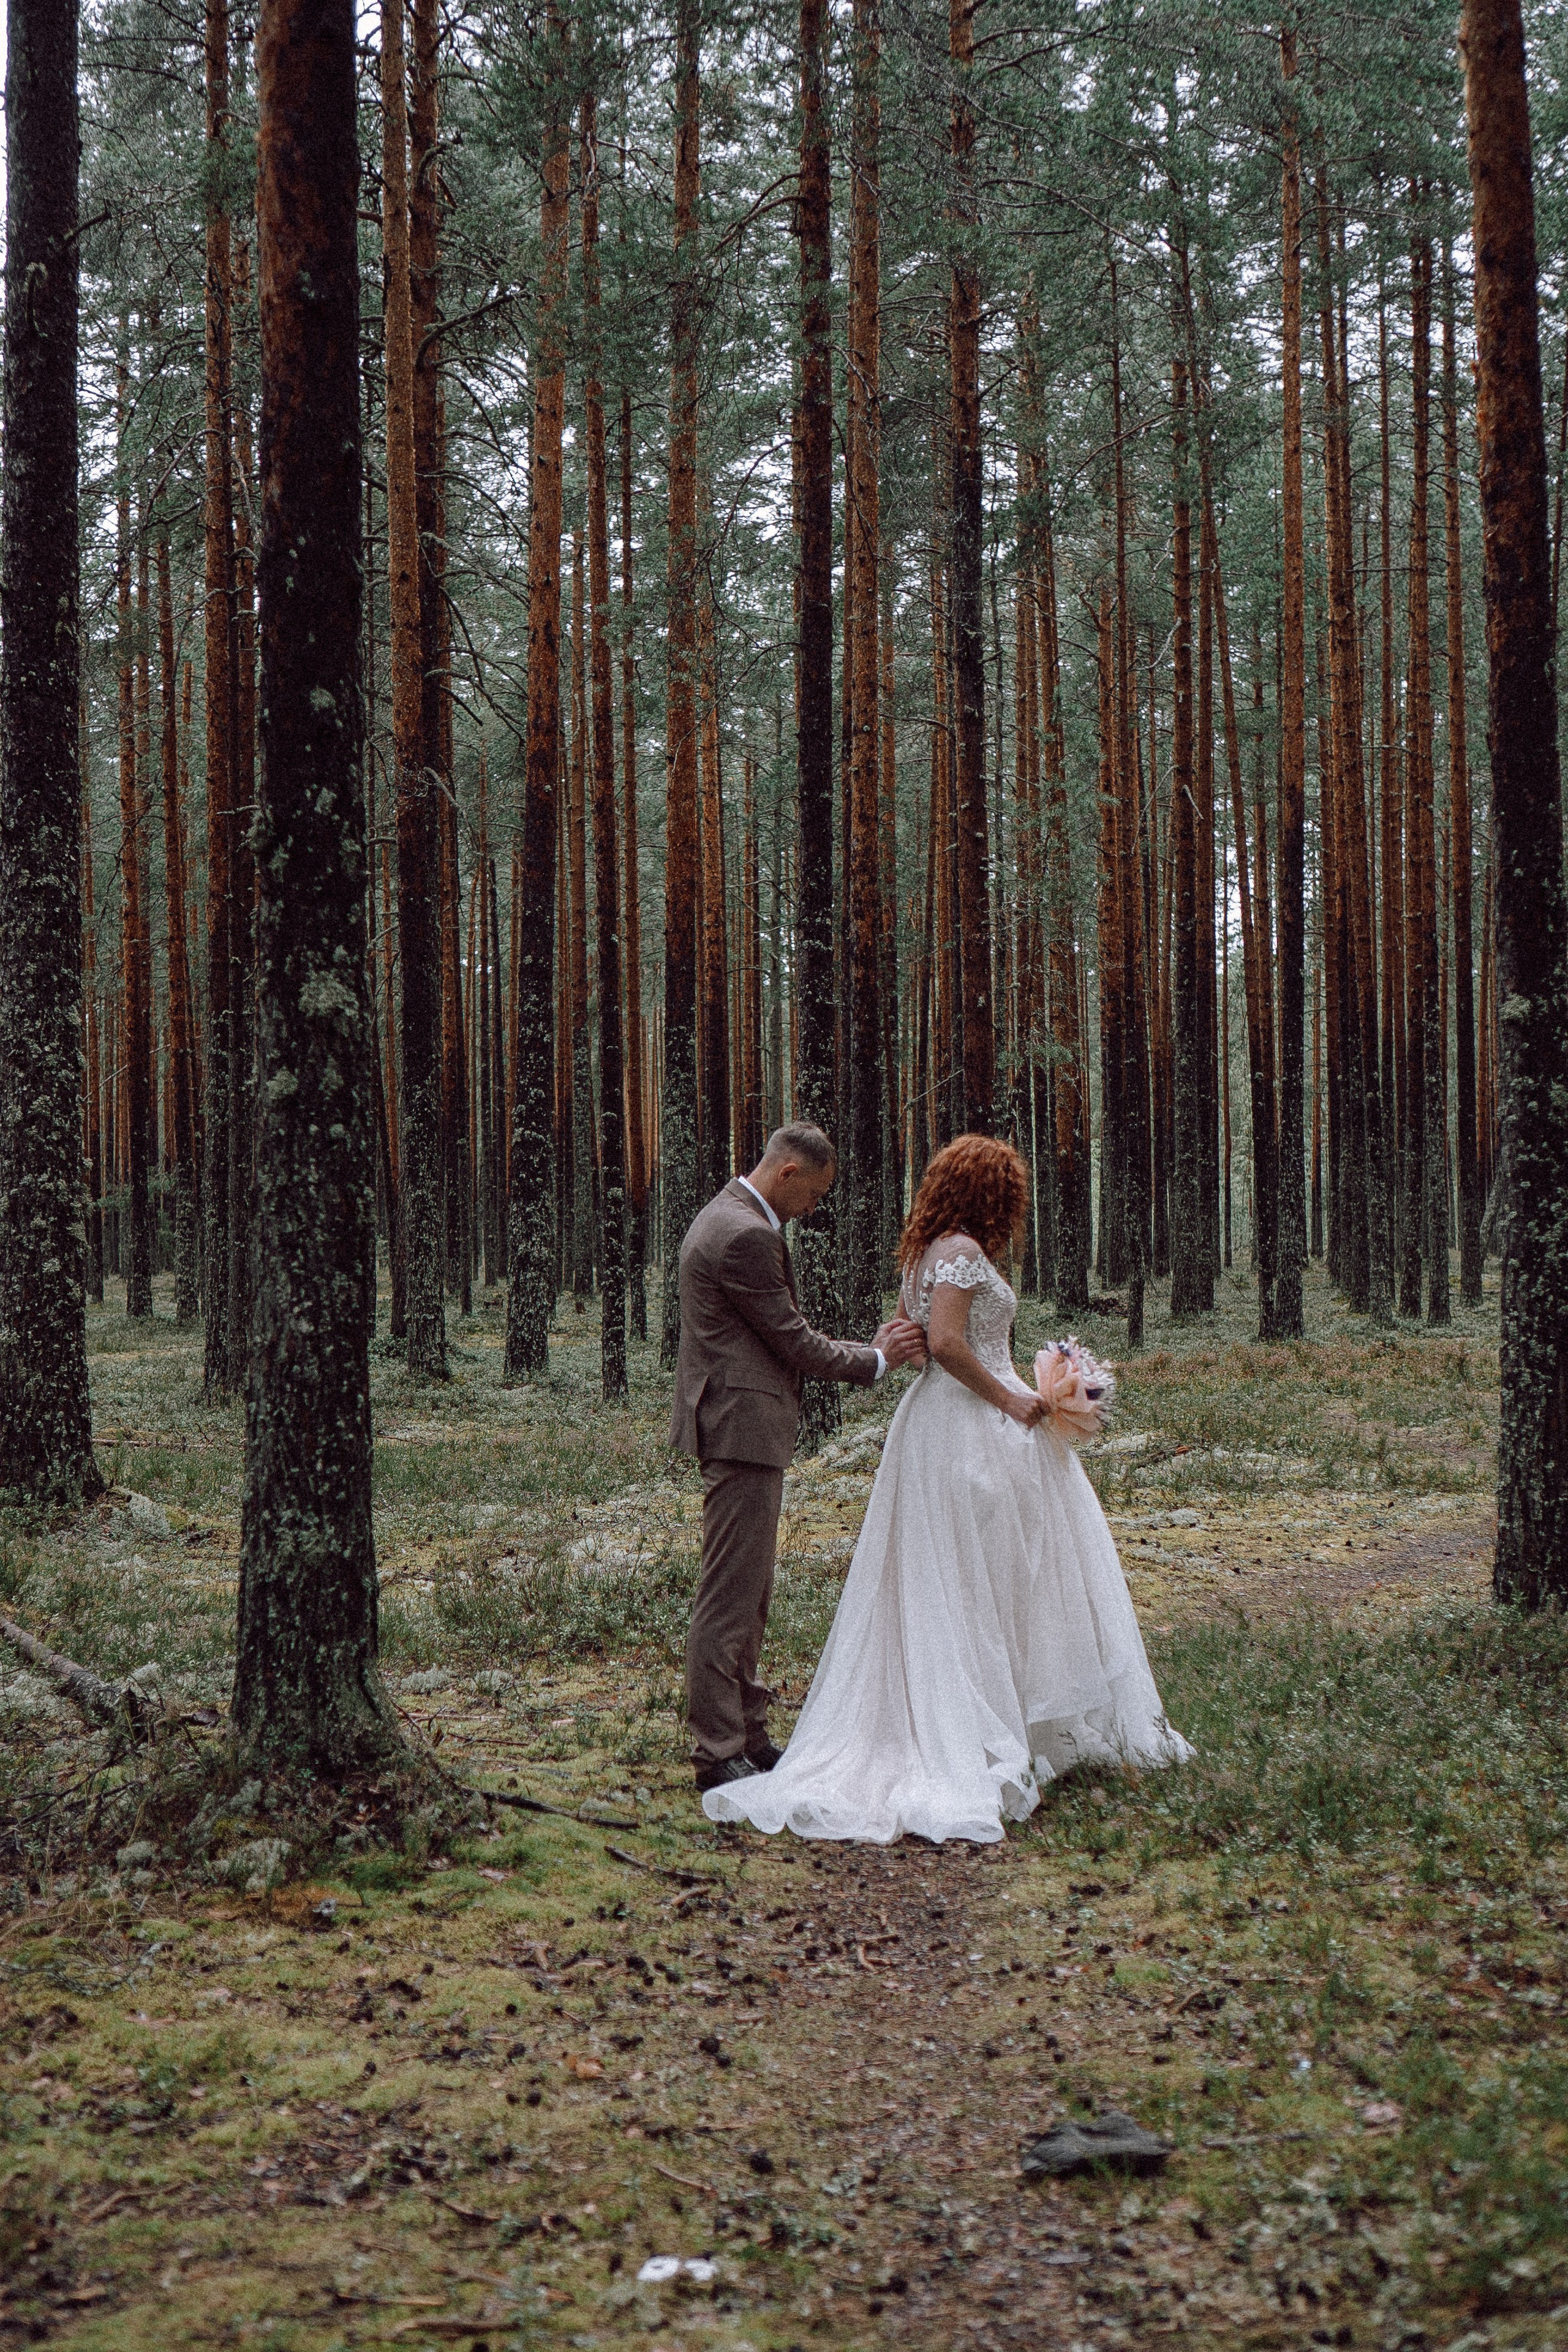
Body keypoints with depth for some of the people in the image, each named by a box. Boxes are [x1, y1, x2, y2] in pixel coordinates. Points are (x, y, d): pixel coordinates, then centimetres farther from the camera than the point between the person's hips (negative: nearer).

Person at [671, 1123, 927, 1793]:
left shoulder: (727, 1218, 16)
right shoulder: (746, 1236, -18)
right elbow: (795, 1344, -15)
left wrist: (873, 1346, 14)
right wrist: (877, 1359, 0)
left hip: (737, 1427, 11)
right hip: (743, 1429, -11)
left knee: (749, 1593, 16)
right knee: (730, 1595, -7)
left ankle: (746, 1735, 24)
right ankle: (719, 1756, -3)